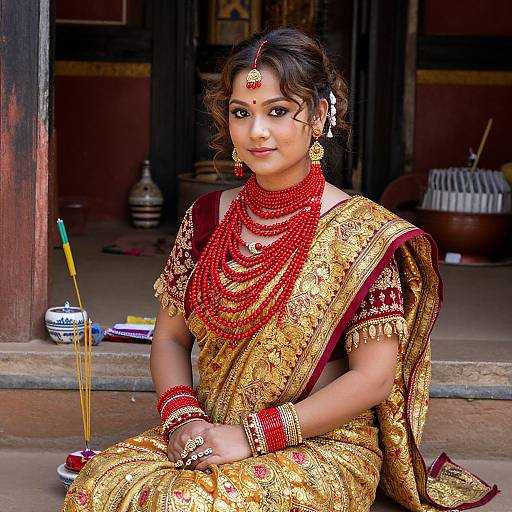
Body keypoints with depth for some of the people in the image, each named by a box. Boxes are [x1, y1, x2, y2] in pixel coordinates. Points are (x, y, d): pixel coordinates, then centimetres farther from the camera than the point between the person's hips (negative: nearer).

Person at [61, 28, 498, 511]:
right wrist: (182, 415, -8)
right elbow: (170, 335, 12)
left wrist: (252, 434, -16)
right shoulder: (207, 218, 6)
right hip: (209, 438, 4)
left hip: (323, 450, -4)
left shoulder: (361, 232, -9)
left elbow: (373, 378, -12)